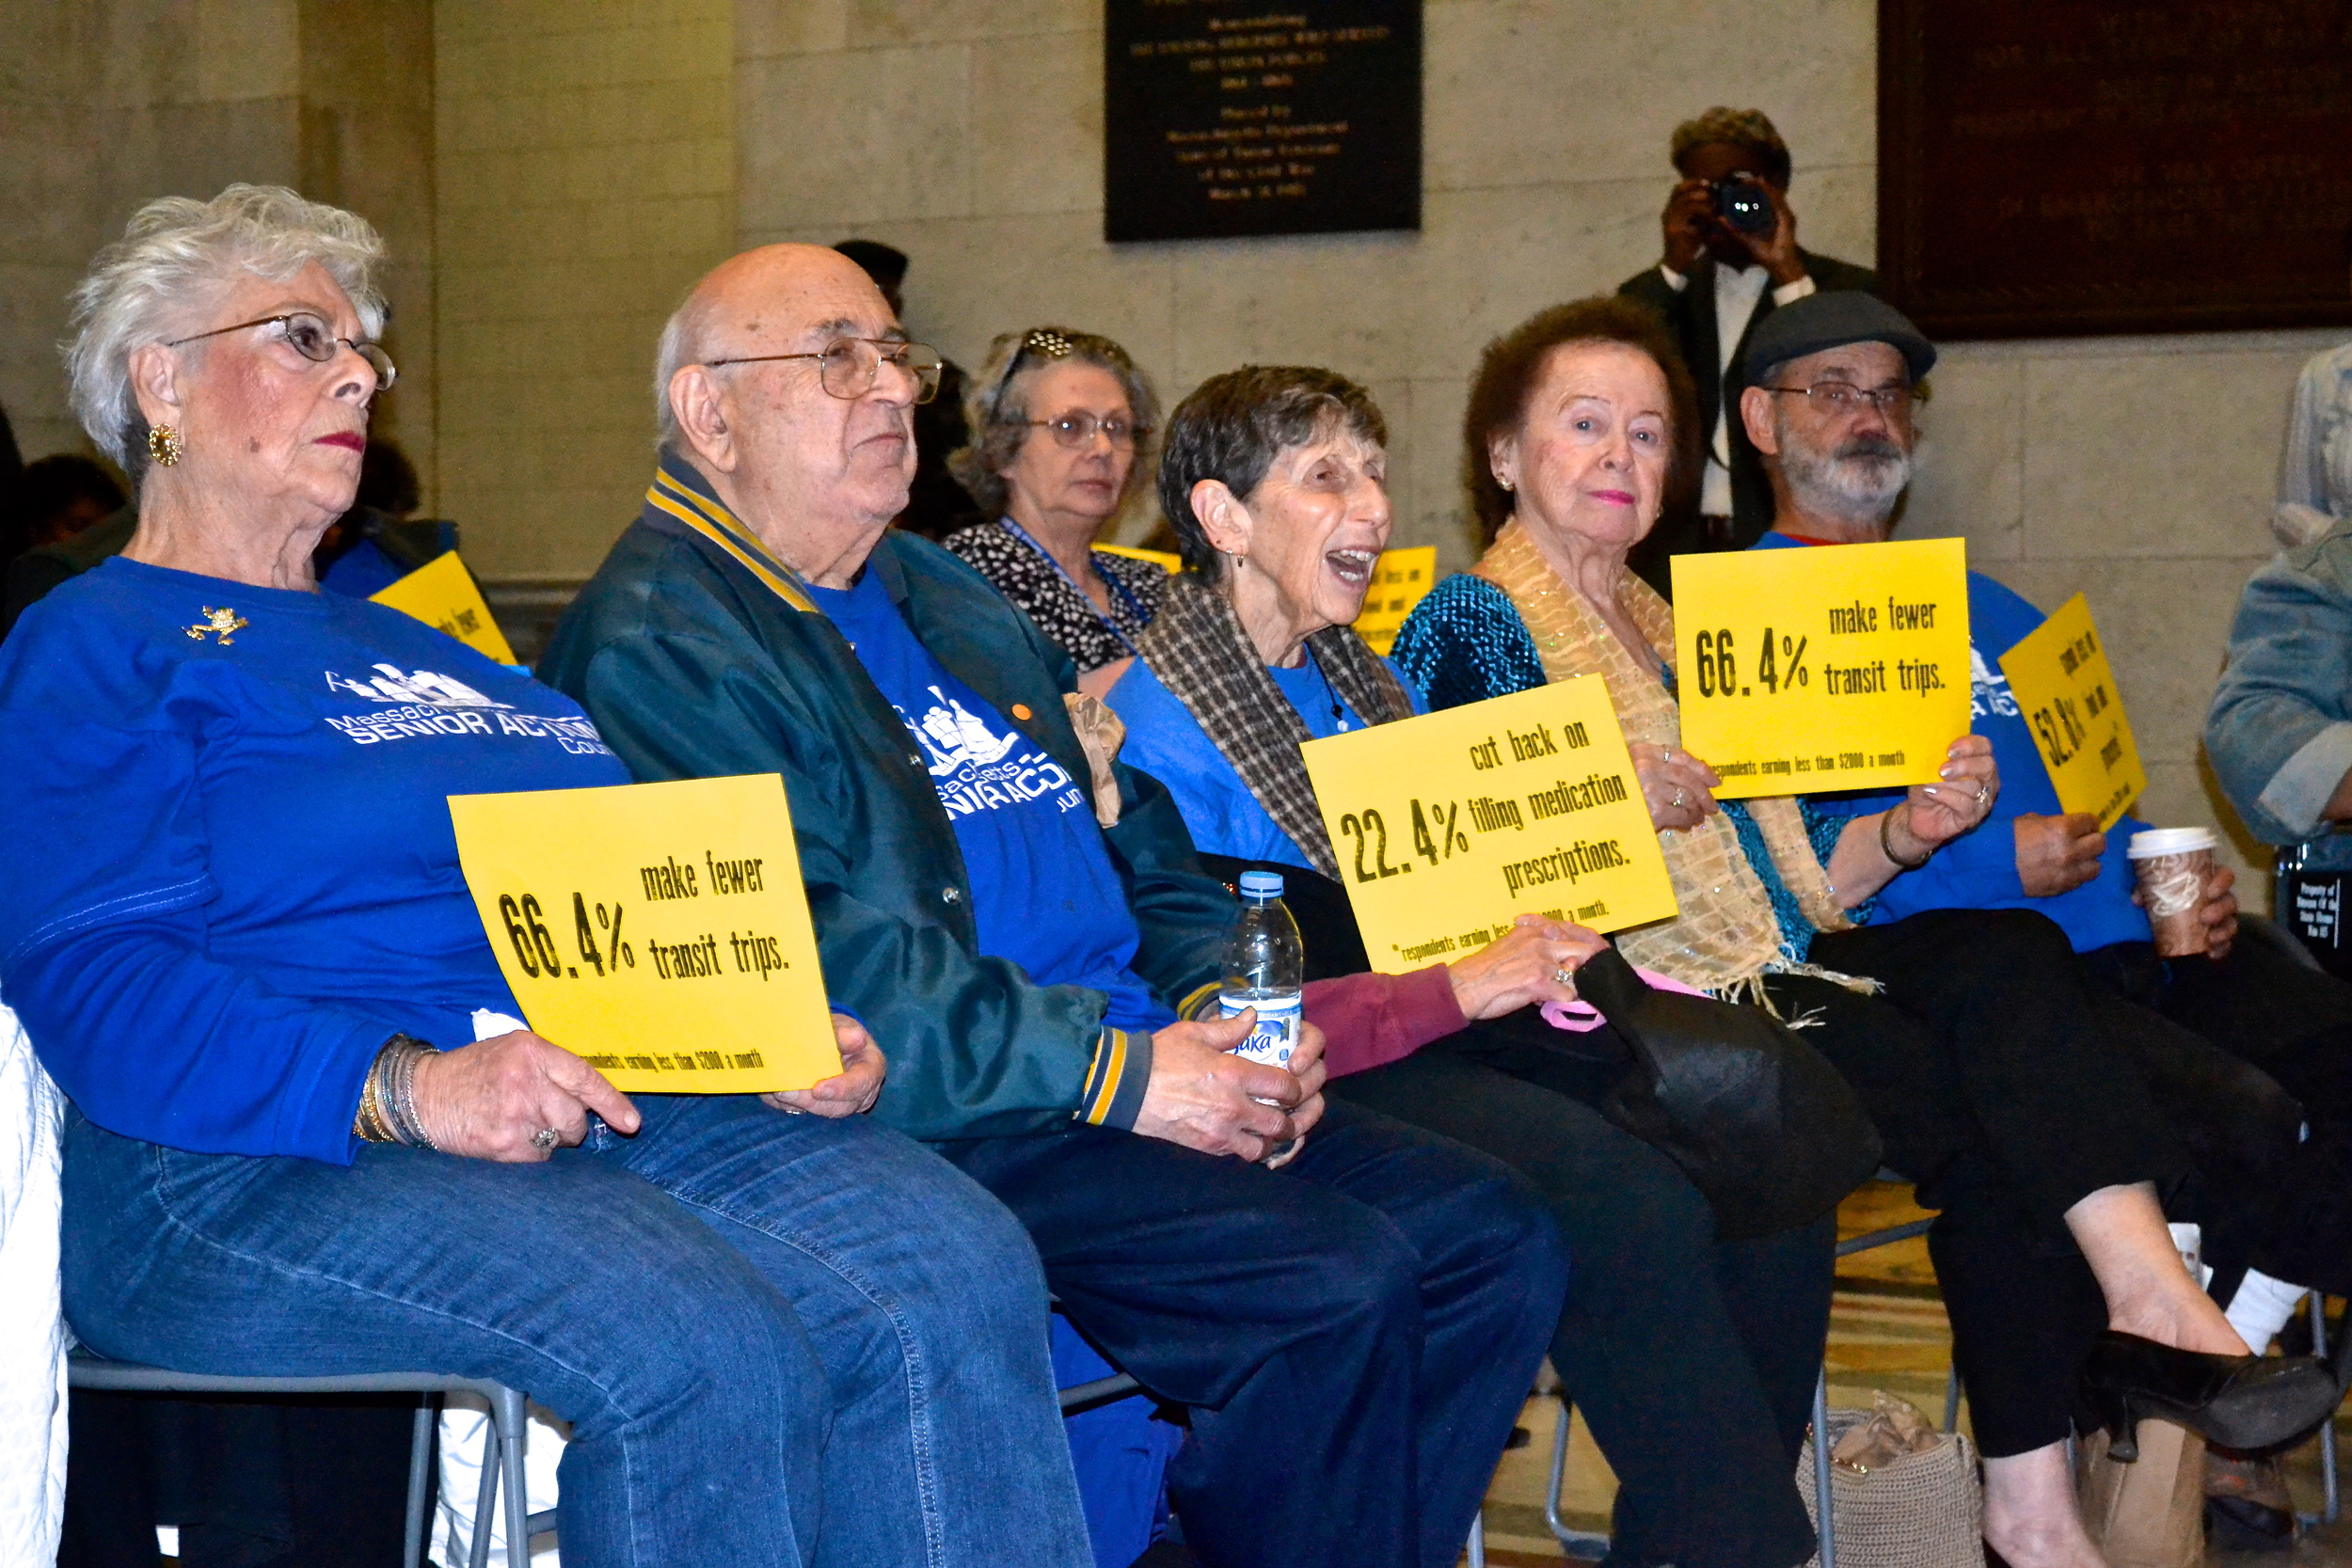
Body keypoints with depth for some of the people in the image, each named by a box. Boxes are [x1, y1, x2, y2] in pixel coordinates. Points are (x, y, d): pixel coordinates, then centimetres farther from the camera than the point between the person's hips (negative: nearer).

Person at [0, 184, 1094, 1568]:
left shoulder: (424, 649, 31)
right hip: (266, 1170, -7)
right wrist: (408, 1088, -23)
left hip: (606, 1107, 7)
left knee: (955, 1266, -21)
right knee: (704, 1352, -34)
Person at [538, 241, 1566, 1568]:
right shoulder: (657, 642, -6)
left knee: (1495, 1235, -6)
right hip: (928, 1126, -9)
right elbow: (815, 962, -17)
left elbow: (1141, 836, 25)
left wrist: (1219, 1001, 4)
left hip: (1150, 1080, 9)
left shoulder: (953, 600, 24)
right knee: (1336, 1282, -26)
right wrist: (1114, 1074, -18)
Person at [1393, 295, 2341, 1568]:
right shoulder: (1470, 627, 1)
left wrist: (1908, 831, 2)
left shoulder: (1679, 634, 24)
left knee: (2008, 957, -20)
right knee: (1985, 1095, -22)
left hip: (1772, 979, 7)